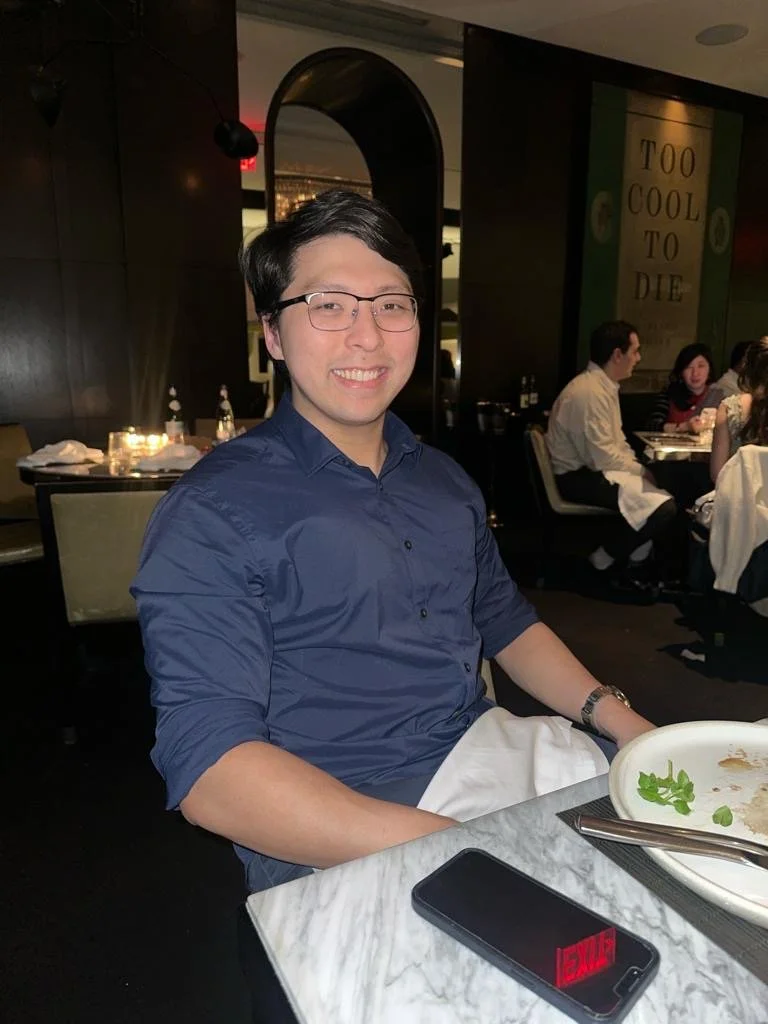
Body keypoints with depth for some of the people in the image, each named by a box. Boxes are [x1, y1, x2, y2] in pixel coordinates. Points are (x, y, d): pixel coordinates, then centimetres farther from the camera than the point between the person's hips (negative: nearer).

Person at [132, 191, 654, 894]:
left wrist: (619, 718, 4)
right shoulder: (213, 513, -13)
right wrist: (443, 847, -26)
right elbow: (208, 768, -19)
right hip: (337, 856, -5)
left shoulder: (444, 480, 11)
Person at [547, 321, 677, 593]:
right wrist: (640, 470, -8)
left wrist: (638, 467, 1)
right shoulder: (589, 392, -22)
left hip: (592, 468, 11)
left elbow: (616, 442, 17)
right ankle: (604, 560, 1)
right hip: (578, 477, -11)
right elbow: (602, 457, -23)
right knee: (663, 507, -19)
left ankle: (634, 564, 15)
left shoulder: (605, 386, 10)